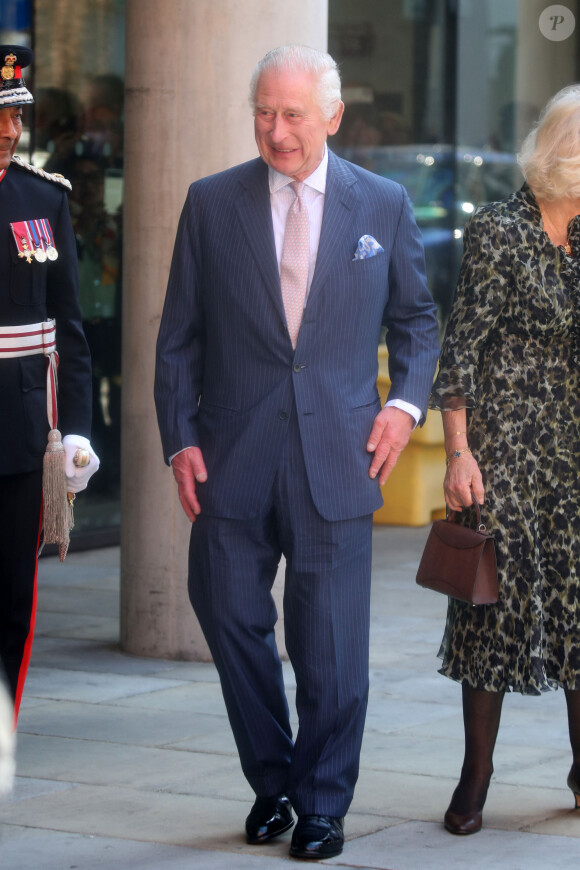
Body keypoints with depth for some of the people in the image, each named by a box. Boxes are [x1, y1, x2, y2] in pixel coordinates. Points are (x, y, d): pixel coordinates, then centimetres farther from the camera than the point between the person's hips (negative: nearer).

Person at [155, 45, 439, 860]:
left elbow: (416, 318, 16)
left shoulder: (384, 205, 5)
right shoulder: (211, 203, 5)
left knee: (332, 645, 1)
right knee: (231, 619, 6)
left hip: (336, 457, -1)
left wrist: (406, 401, 0)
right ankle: (271, 781, 27)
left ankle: (323, 805, 17)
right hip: (233, 457, 1)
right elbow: (179, 335, 7)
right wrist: (180, 439, -1)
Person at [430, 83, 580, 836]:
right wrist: (459, 452, -16)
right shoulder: (496, 231, -7)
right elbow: (461, 346, -9)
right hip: (507, 442, -5)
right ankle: (477, 777, 6)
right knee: (502, 597, -2)